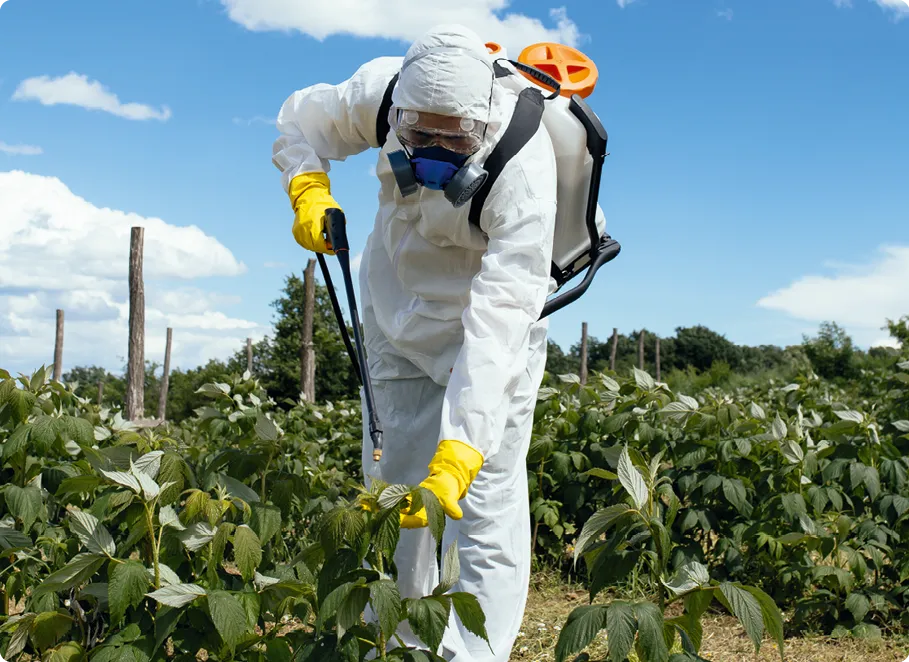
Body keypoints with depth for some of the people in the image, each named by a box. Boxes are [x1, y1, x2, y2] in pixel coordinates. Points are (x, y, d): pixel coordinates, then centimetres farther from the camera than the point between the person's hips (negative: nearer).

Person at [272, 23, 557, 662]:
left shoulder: (522, 163, -36)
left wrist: (458, 456, -50)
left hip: (488, 319, -4)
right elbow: (303, 119, 2)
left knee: (486, 502, -13)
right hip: (397, 311, 4)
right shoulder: (383, 88, -23)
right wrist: (309, 189, -17)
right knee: (392, 488, 9)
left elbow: (502, 320, -43)